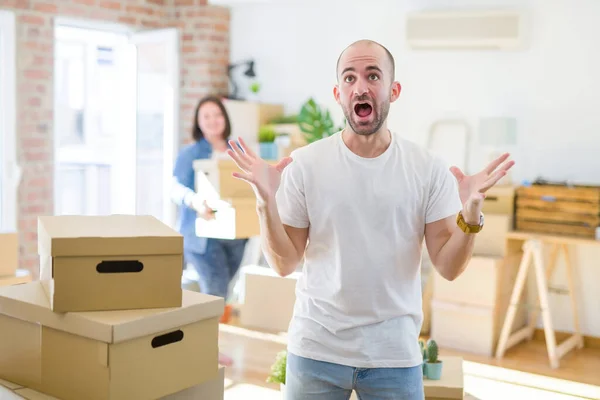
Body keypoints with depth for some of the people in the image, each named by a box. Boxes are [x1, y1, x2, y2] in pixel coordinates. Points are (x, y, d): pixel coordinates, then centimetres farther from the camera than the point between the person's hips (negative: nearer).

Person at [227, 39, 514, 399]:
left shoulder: (429, 169, -5)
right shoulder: (304, 164, -6)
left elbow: (449, 268, -5)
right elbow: (285, 264, -5)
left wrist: (470, 213, -21)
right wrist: (267, 202, -19)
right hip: (316, 349, 0)